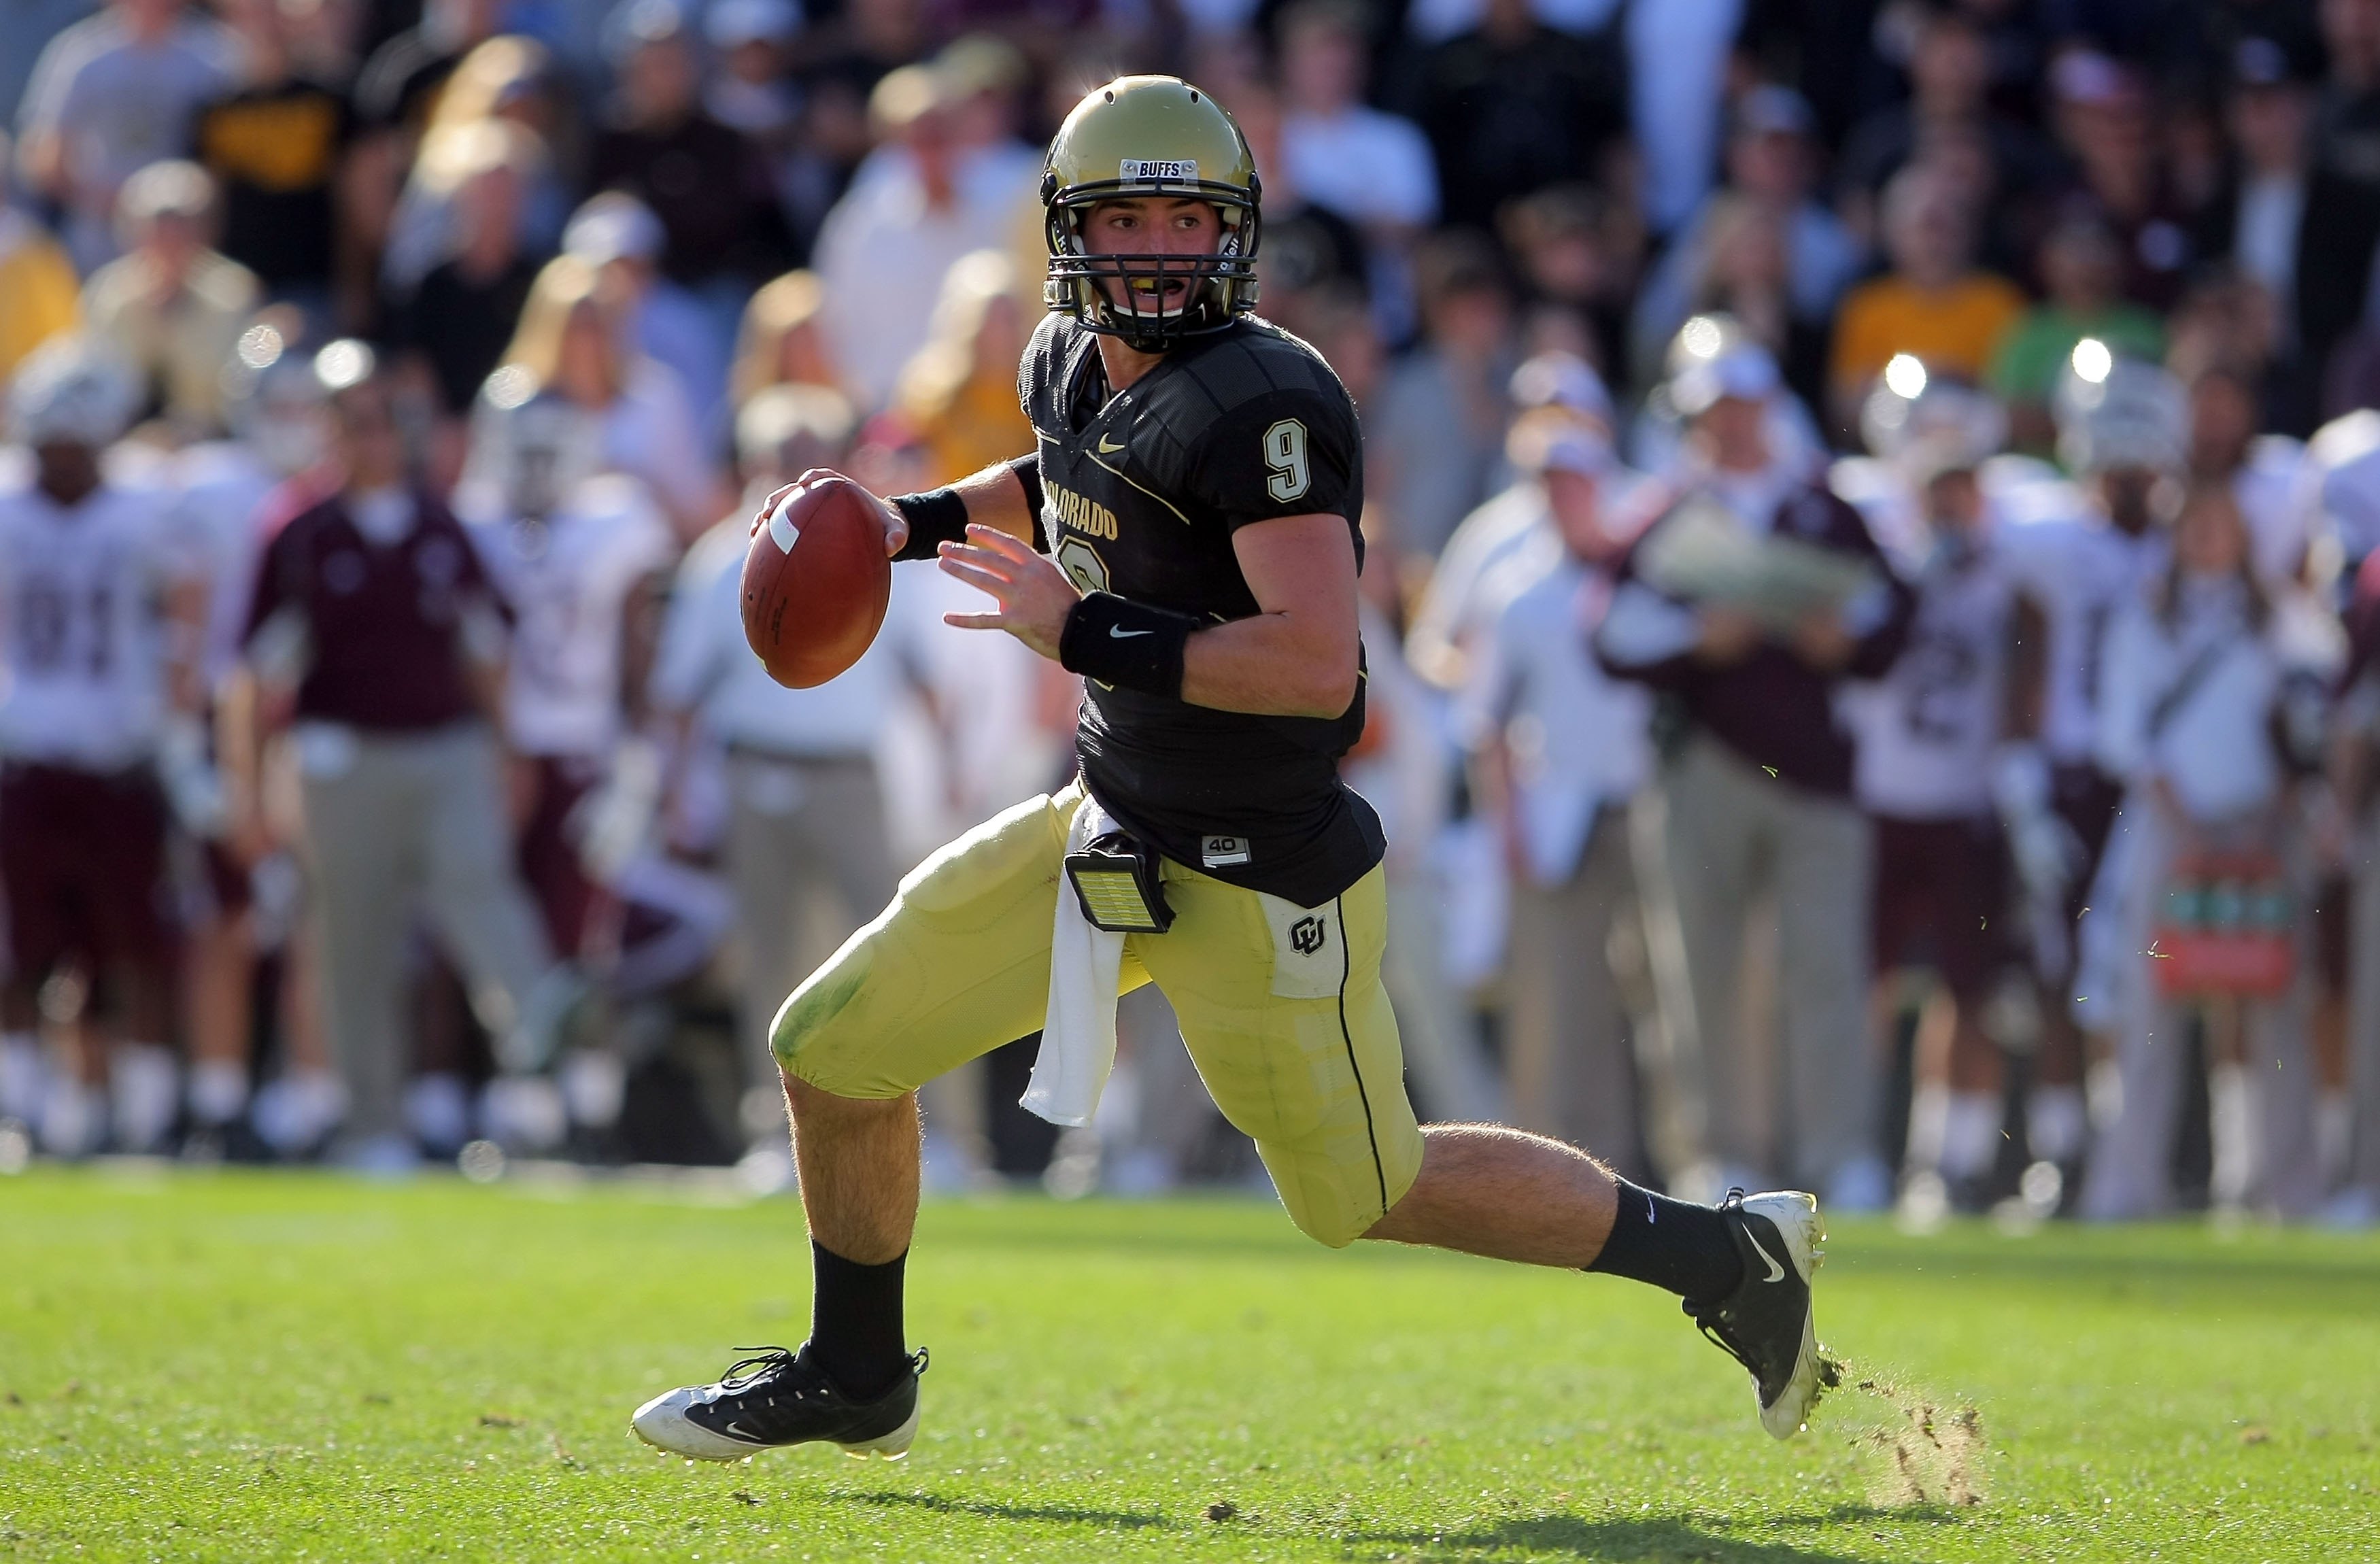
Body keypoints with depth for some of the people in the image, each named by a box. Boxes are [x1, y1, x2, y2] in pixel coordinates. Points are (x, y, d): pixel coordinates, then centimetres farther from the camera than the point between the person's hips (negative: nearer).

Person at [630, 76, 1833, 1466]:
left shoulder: (1263, 406, -24)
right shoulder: (1072, 365, 2)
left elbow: (1317, 664, -33)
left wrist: (1085, 633, -29)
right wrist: (918, 522, 13)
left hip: (1257, 878, -8)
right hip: (1110, 827, 8)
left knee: (1370, 1189, 8)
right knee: (837, 1047, 8)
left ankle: (1722, 1254, 25)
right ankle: (855, 1378, 29)